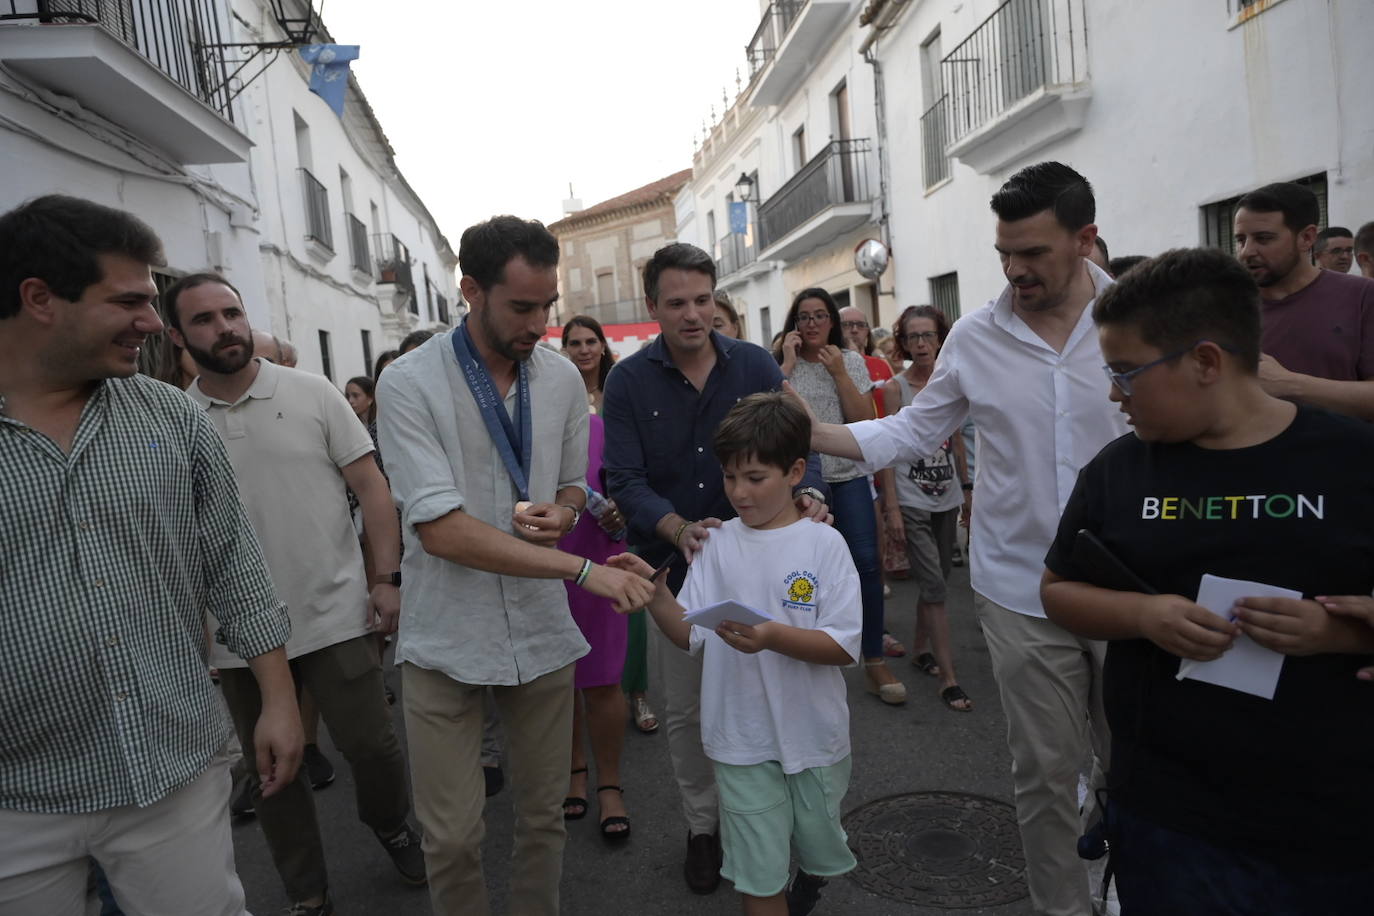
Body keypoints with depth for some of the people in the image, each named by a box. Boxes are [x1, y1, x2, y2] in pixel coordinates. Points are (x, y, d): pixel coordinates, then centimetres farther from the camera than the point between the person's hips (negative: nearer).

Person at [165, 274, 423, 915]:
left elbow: (370, 486, -3)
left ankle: (391, 827, 36)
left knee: (371, 746, 4)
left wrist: (386, 578, -9)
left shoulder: (311, 393, -3)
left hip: (335, 617, -1)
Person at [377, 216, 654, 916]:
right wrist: (585, 569, -24)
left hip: (542, 630, 4)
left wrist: (561, 513, -10)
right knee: (452, 836, 6)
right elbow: (441, 530, -20)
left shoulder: (561, 376, 2)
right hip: (446, 639, -3)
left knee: (544, 814, 16)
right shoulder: (409, 384, -13)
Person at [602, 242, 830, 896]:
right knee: (685, 710, 13)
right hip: (674, 570, 0)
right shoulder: (629, 381, -6)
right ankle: (702, 826, 35)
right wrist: (679, 529, -29)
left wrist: (809, 491, -26)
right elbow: (626, 479, -12)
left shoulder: (755, 365, -2)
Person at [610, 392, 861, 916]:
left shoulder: (823, 544, -11)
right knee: (757, 873, 8)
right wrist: (655, 594, -22)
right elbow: (691, 637, -5)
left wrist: (774, 636, -30)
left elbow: (845, 647, -15)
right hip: (742, 739, 1)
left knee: (821, 852, 23)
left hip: (813, 735, 0)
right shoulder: (719, 544, -4)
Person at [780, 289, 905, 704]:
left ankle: (874, 661, 9)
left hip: (849, 476, 1)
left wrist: (838, 371, -9)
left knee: (866, 563, -3)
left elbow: (864, 419, -4)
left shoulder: (851, 361, 7)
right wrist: (789, 362, -13)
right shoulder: (783, 365, 3)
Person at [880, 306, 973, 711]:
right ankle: (948, 678, -1)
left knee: (935, 581, 14)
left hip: (946, 498, 5)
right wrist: (892, 508, -11)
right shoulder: (894, 388, -7)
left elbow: (957, 440, 14)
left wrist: (967, 487, 14)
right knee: (934, 586, -7)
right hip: (912, 500, -5)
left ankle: (920, 649, 33)